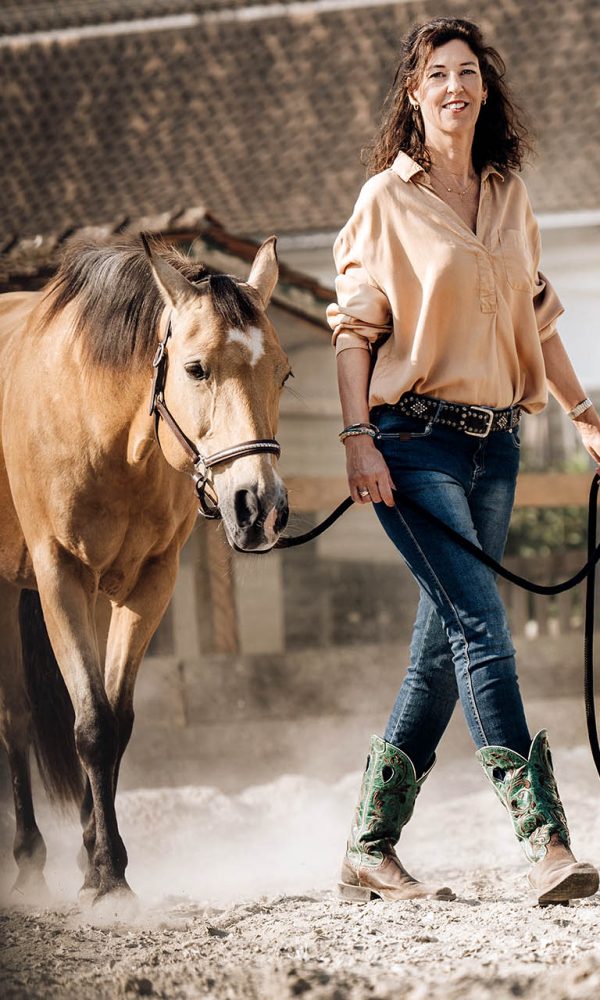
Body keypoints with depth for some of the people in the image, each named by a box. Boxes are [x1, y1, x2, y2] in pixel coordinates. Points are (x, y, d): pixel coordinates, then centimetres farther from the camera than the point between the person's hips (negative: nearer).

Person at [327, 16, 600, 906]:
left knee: (444, 648, 6)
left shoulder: (509, 198, 13)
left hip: (494, 440, 6)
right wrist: (357, 437, -13)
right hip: (414, 439, -6)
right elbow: (353, 325, -4)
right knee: (481, 625, -15)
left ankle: (371, 850, 13)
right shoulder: (388, 198, -2)